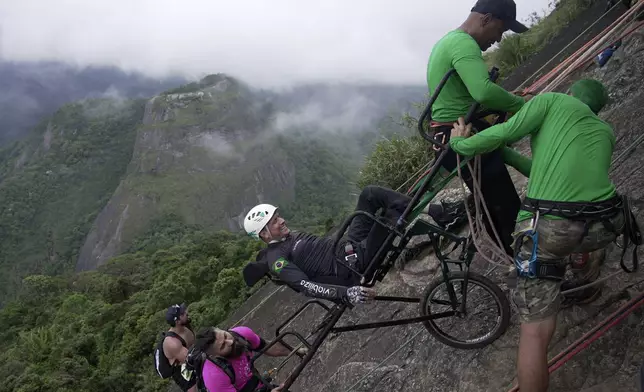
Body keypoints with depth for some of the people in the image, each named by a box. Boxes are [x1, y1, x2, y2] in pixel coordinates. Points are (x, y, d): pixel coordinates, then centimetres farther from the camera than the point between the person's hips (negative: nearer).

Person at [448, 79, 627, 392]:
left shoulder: (553, 100, 14)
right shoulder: (605, 131, 28)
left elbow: (501, 134, -1)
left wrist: (460, 143, 14)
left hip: (548, 225, -5)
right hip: (607, 225, 6)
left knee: (535, 332, 2)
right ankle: (586, 286, 59)